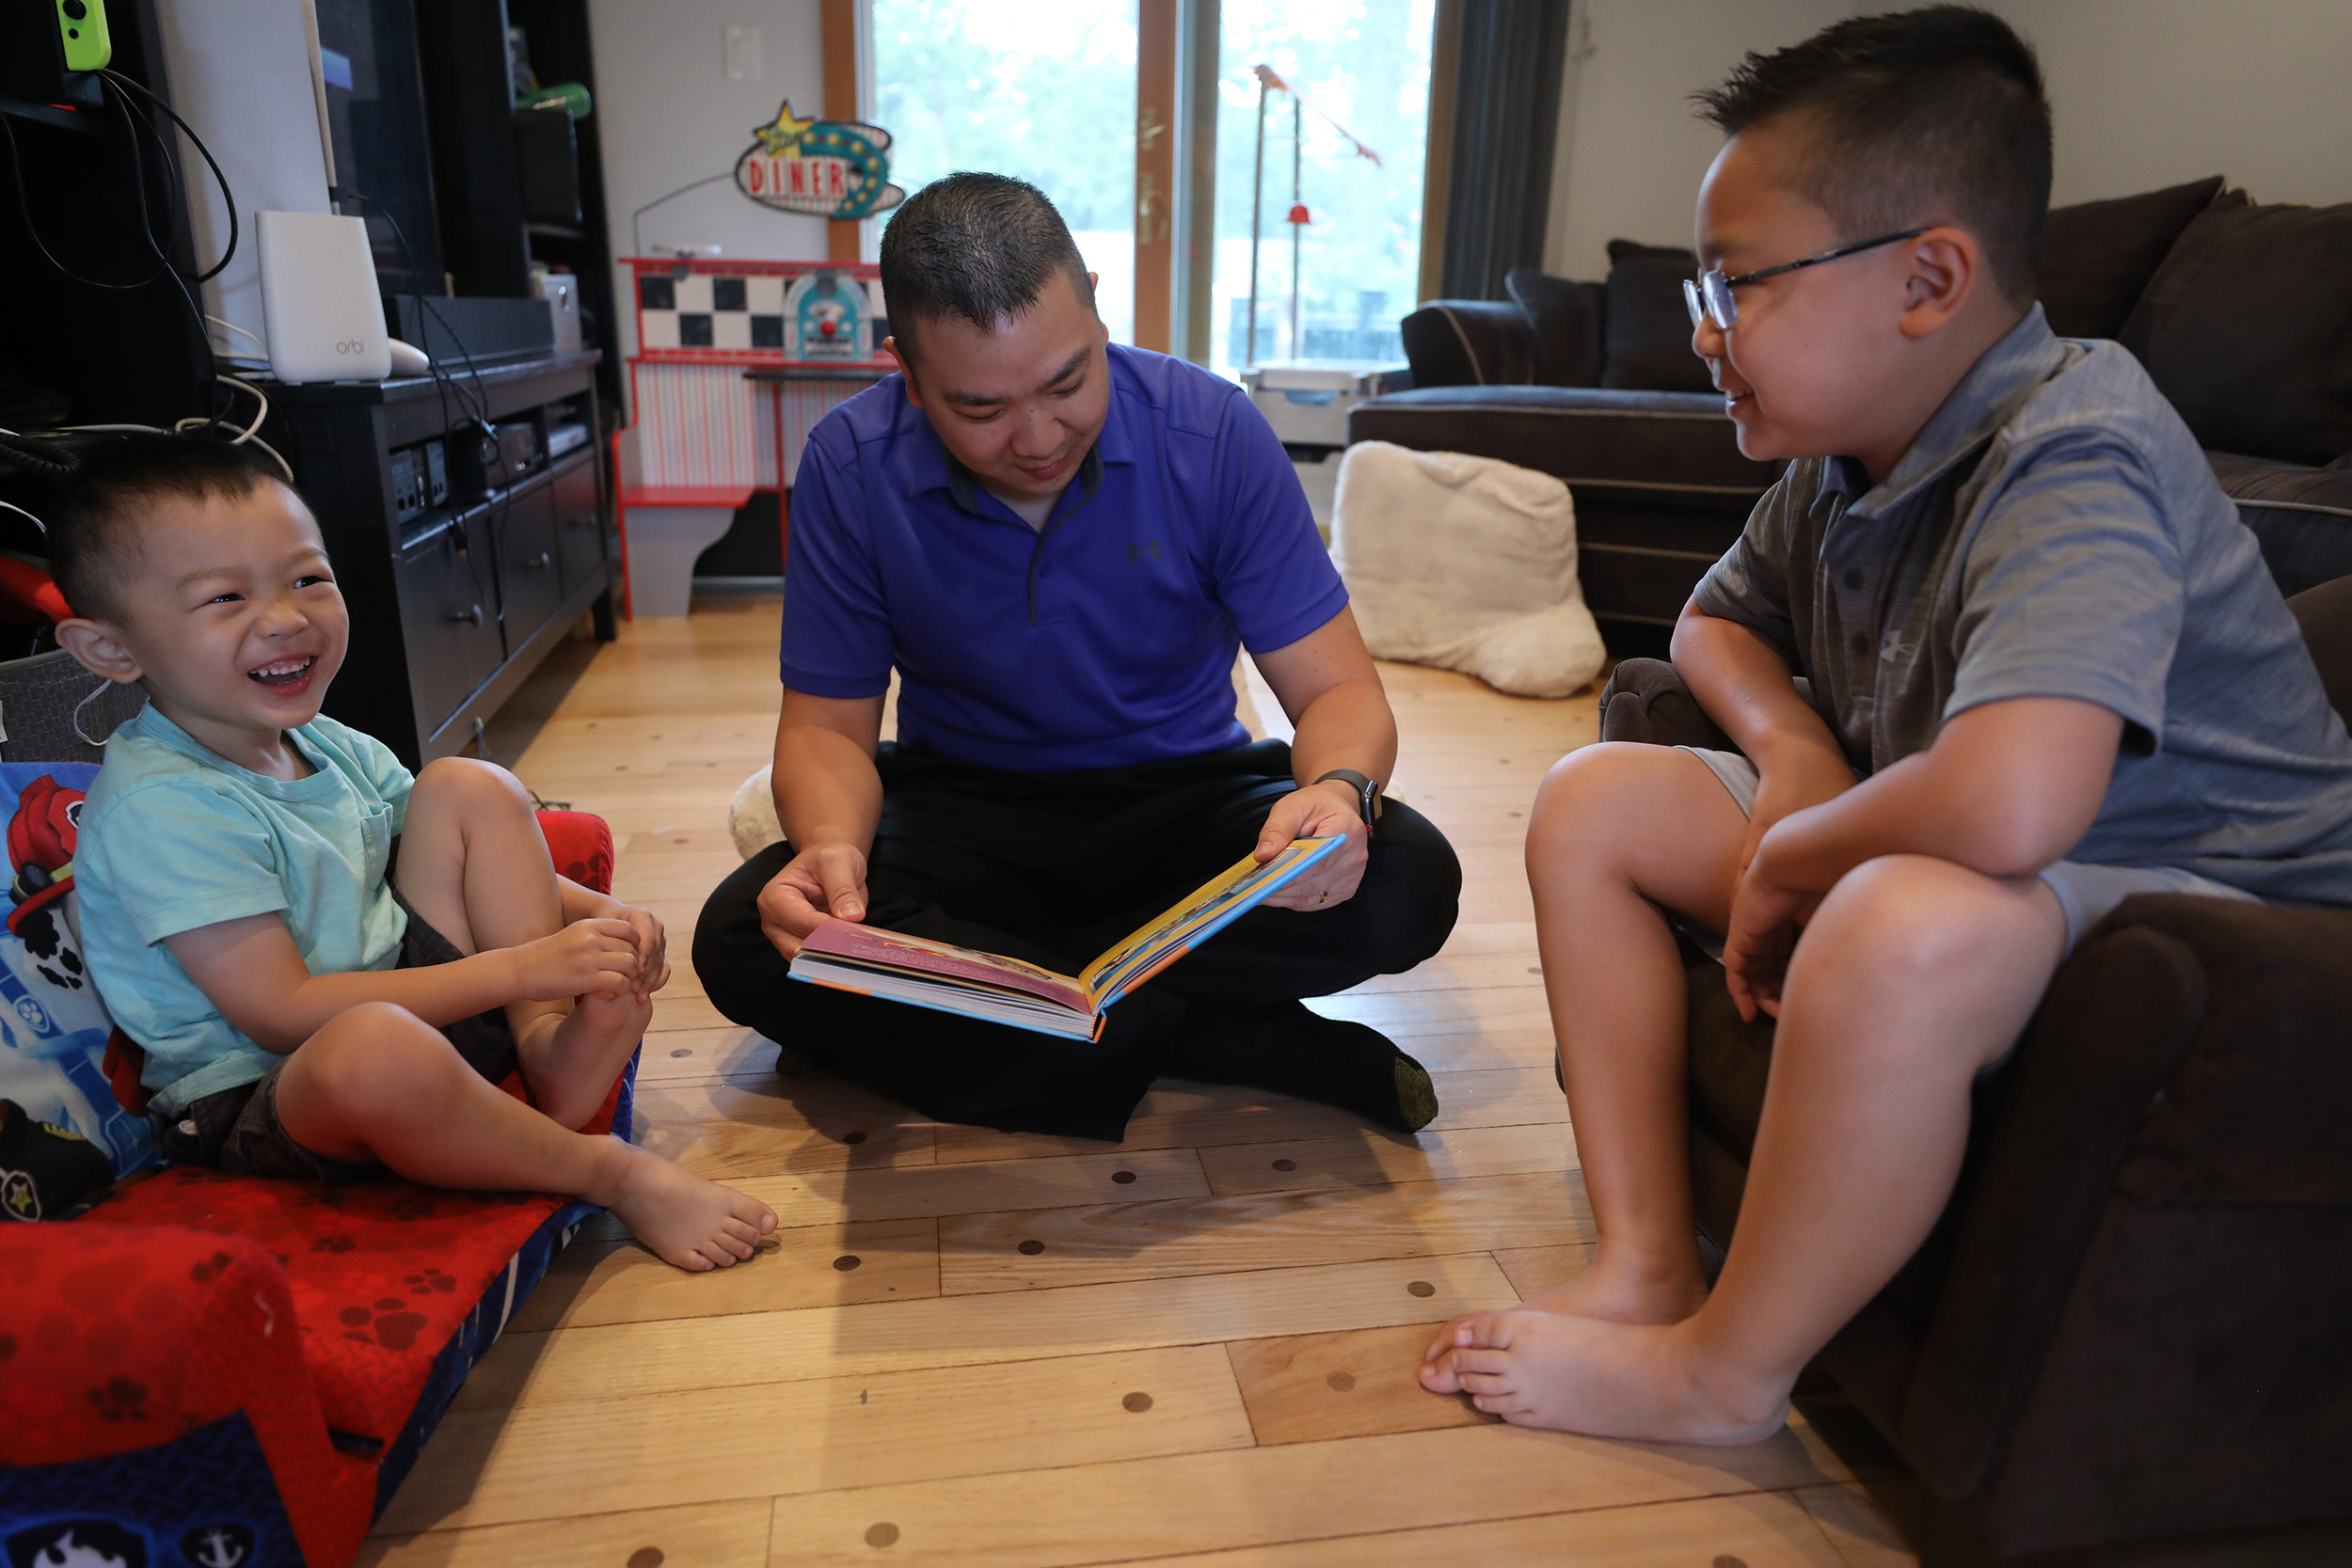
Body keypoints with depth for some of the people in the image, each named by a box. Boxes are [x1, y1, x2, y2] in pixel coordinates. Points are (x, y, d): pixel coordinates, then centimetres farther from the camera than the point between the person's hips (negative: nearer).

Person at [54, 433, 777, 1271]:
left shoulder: (328, 750, 5)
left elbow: (474, 862, 13)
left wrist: (588, 908, -9)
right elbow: (282, 1013, -25)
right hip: (255, 1099, -8)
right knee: (375, 1046, -44)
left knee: (467, 787, 0)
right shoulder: (161, 807, -21)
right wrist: (523, 967, -26)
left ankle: (548, 1043, -14)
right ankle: (613, 1171, -18)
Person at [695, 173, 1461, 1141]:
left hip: (1183, 801, 0)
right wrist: (831, 846, -30)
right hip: (961, 809, 1)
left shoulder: (1212, 433, -14)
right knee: (742, 942, -27)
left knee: (1408, 882, -28)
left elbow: (1337, 689, -12)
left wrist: (1340, 790, -36)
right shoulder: (850, 468, -11)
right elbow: (829, 724, -6)